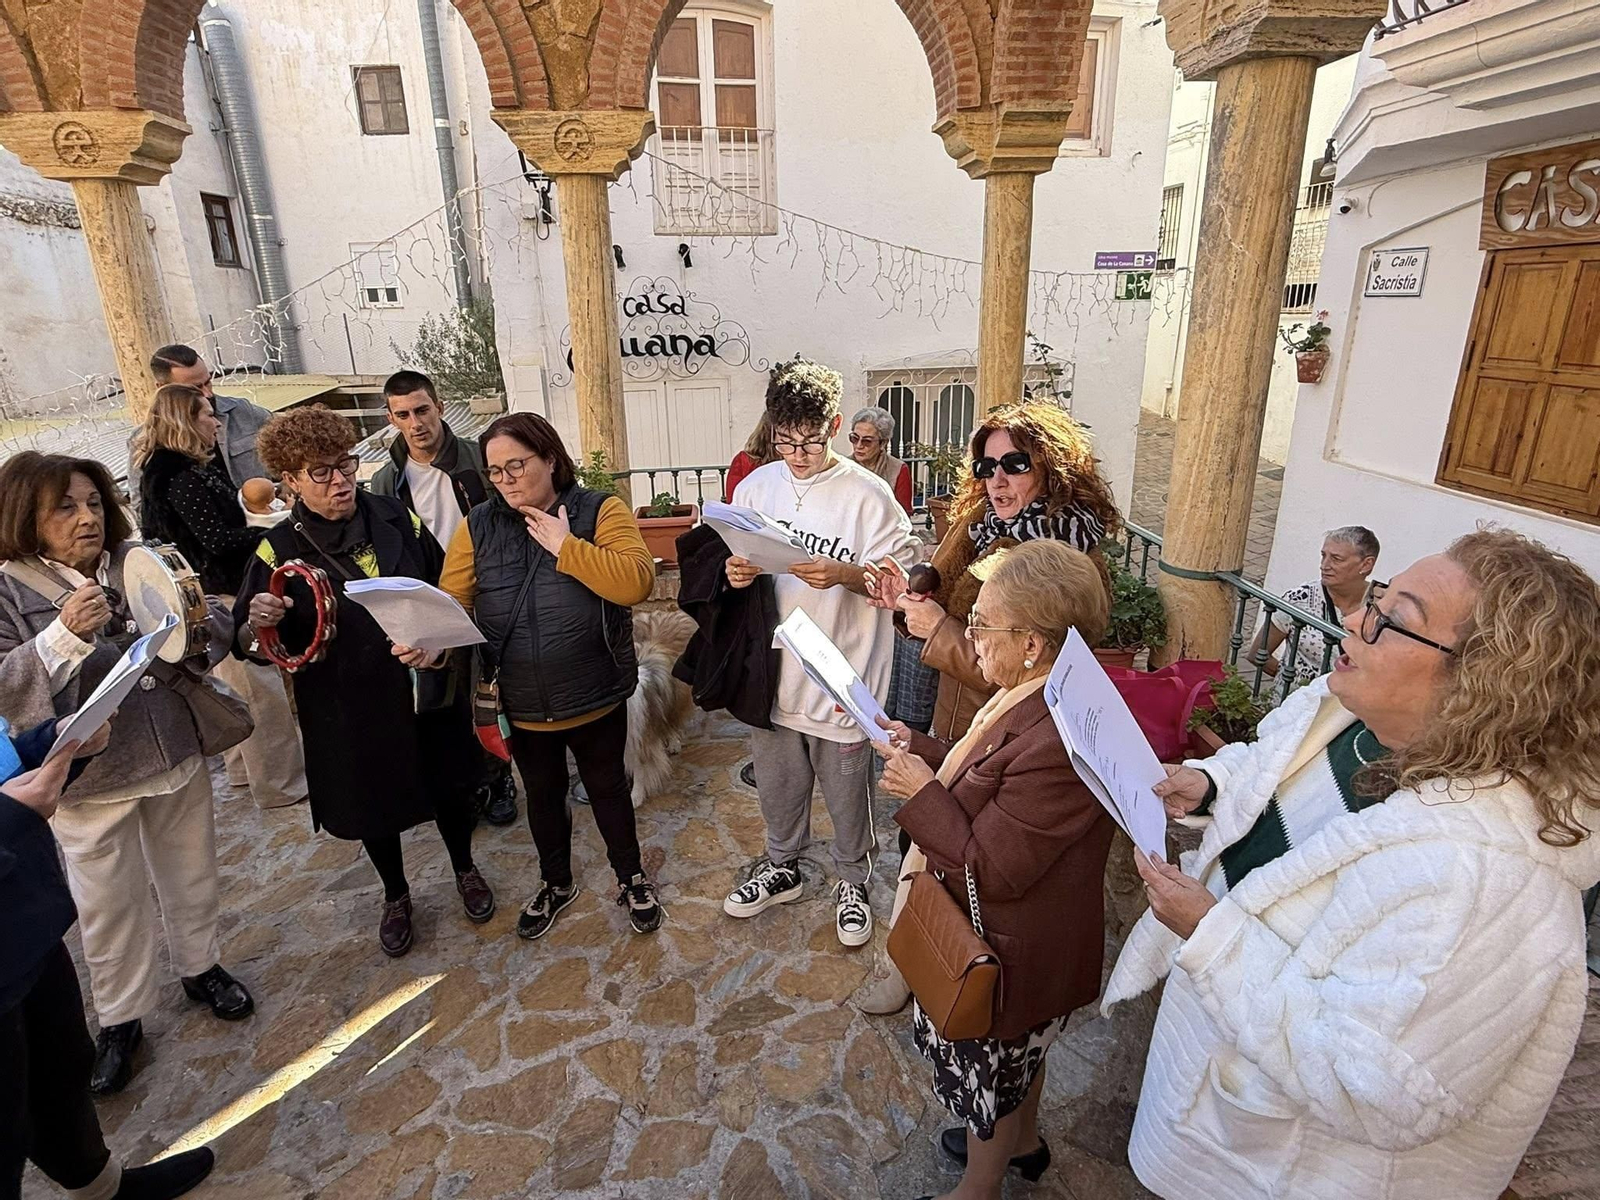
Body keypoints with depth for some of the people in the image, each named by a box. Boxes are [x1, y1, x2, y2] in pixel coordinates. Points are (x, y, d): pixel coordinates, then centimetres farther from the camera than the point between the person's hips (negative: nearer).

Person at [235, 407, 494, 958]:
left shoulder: (396, 518, -5)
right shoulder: (280, 550, -10)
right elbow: (248, 644, -7)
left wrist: (440, 642, -15)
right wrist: (258, 624, -30)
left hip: (427, 693, 1)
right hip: (350, 711, -1)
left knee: (448, 786, 18)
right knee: (373, 808, 18)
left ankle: (465, 870, 47)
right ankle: (396, 896, 46)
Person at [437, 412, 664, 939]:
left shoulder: (599, 511, -11)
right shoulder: (478, 527, -2)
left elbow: (637, 581, -25)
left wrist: (566, 548, -25)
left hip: (595, 699, -3)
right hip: (521, 706, 3)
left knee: (608, 787, 17)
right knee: (543, 796, 22)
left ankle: (631, 877, 41)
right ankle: (556, 883, 47)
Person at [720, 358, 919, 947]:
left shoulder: (867, 494, -10)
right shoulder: (755, 487, 4)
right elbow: (733, 562, 13)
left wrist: (843, 575, -28)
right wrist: (735, 573, -11)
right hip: (771, 670, 4)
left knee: (846, 787, 11)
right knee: (776, 779, 20)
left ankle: (852, 881, 37)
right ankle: (782, 866, 45)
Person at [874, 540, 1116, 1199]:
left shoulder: (1059, 746, -39)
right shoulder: (1037, 695, -8)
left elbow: (990, 869, -31)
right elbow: (986, 785, 4)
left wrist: (921, 792, -23)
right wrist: (918, 747, -4)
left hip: (1010, 953, -9)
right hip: (1020, 933, 9)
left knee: (991, 1070, 19)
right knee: (1021, 1054, 33)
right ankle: (1022, 1141, 60)